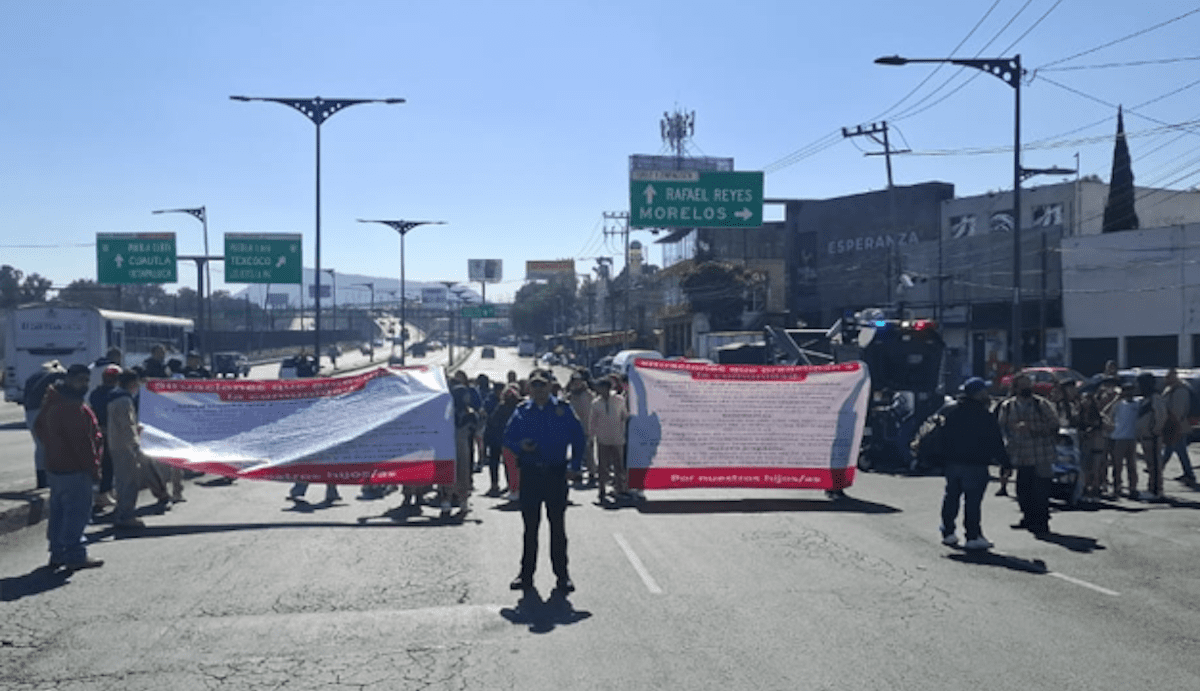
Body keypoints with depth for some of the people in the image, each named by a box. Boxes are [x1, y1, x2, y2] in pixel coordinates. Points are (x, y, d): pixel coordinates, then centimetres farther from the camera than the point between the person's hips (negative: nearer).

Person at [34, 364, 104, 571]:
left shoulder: (52, 402, 11)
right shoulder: (73, 407, -22)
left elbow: (39, 426, 23)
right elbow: (81, 442, -22)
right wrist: (93, 467, -15)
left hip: (54, 466, 10)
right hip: (74, 469, -10)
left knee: (58, 511, 16)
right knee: (77, 511, -4)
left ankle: (58, 553, 23)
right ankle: (75, 555, -2)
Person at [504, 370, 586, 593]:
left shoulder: (562, 409, 2)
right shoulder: (522, 411, 6)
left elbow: (578, 437, 5)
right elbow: (507, 438, 10)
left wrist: (575, 466, -1)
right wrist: (520, 446, -11)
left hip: (556, 474, -1)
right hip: (530, 474, 2)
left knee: (557, 526, 3)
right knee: (530, 526, 8)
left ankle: (562, 574, 11)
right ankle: (526, 574, 16)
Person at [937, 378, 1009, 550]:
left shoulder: (949, 411, 7)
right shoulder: (985, 416, -10)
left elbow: (941, 436, 11)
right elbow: (996, 443, -8)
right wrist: (1004, 461, 1)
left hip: (952, 462, 6)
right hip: (975, 464, -6)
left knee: (951, 496, 14)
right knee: (973, 500, -4)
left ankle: (948, 532, 20)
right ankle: (973, 536, -3)